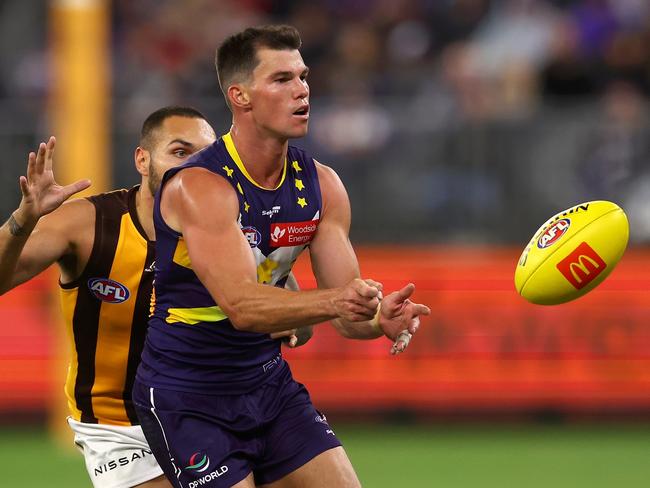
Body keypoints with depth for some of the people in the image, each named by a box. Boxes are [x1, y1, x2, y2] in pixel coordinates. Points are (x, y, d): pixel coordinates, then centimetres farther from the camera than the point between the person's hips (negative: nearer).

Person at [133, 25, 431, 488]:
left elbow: (347, 314, -2)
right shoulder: (198, 187, -21)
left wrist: (379, 318, -25)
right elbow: (241, 305, -32)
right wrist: (334, 301, -46)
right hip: (185, 394, -7)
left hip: (267, 380, 7)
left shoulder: (320, 185, 0)